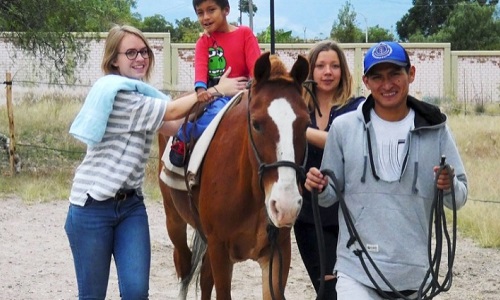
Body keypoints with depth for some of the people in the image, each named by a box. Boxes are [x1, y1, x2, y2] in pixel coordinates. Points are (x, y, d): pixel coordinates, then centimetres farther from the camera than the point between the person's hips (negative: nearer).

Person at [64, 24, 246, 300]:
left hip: (131, 204, 7)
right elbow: (171, 111, -13)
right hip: (92, 206, -7)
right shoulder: (115, 93, -16)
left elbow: (173, 127, 8)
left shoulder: (142, 95, 13)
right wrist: (216, 90, -8)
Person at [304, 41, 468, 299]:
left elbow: (459, 198, 3)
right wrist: (320, 188, -15)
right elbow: (331, 195, 7)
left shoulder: (435, 130, 0)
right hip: (356, 270, -2)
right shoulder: (344, 128, 0)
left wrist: (450, 186, -18)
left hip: (414, 271, 2)